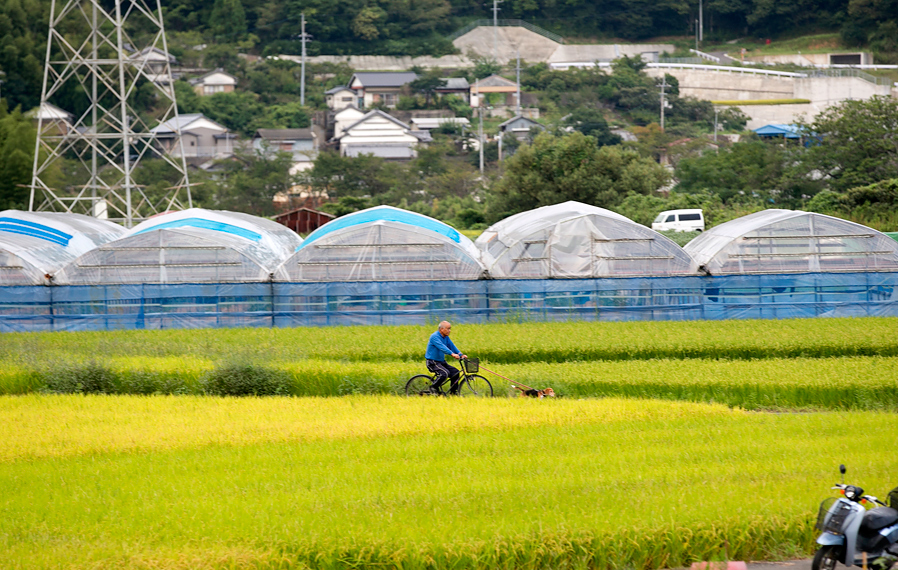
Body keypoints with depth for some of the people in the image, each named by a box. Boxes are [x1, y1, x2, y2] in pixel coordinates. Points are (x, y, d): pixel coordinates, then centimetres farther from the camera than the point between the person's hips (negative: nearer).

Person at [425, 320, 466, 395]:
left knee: (455, 372, -4)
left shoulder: (446, 338, 11)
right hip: (432, 362, -9)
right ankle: (433, 388, -14)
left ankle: (453, 391, 7)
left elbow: (452, 346, 4)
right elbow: (442, 347, -31)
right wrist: (452, 354, -43)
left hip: (441, 362, 9)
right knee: (445, 373, -29)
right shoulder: (434, 336, -18)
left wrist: (461, 355, -12)